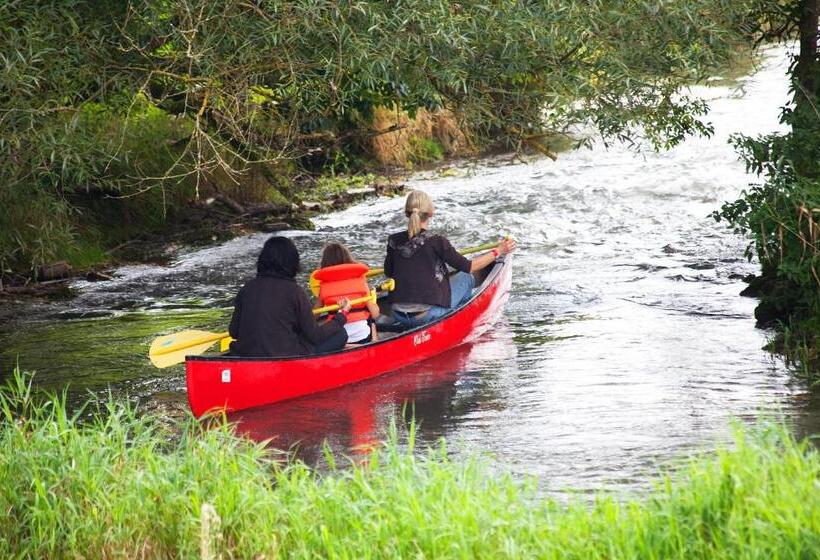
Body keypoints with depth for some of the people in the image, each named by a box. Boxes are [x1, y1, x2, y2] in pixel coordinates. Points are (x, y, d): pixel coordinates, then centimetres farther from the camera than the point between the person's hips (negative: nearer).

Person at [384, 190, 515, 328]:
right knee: (466, 279, 16)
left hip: (399, 315, 5)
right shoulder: (436, 241, -13)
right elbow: (468, 267, -5)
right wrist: (498, 251, 5)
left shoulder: (394, 241, 0)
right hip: (428, 315, -5)